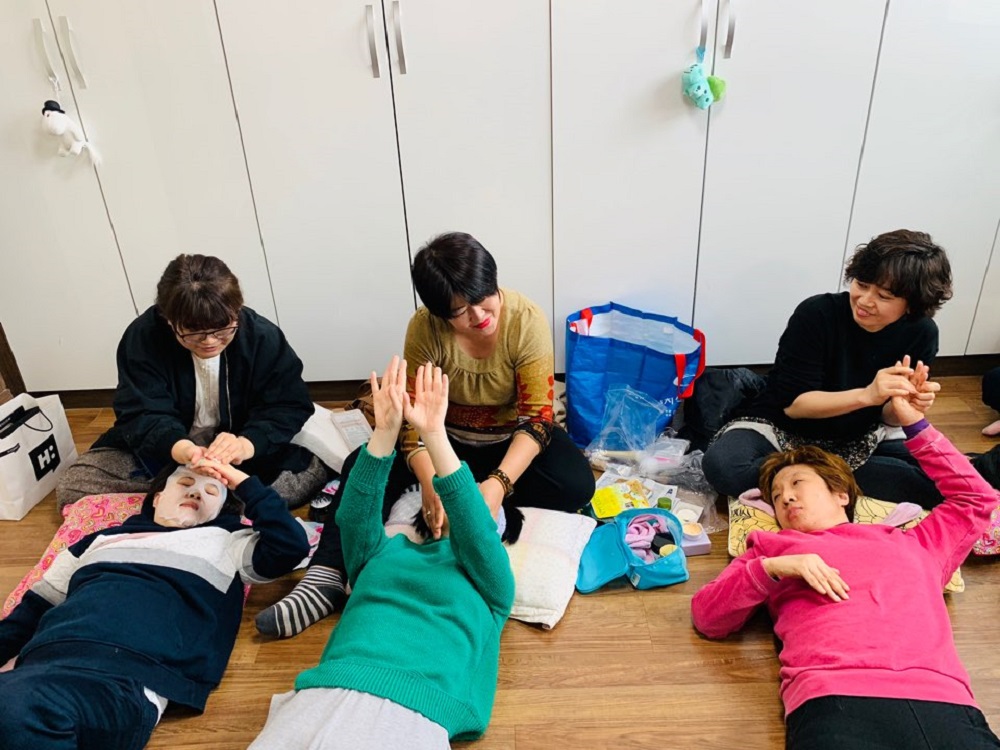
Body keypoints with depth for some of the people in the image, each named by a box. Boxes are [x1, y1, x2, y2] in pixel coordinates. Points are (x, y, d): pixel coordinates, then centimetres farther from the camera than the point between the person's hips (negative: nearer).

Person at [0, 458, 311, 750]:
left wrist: (242, 481, 16)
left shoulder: (226, 542, 23)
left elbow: (291, 544, 9)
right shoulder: (103, 538, 33)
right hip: (45, 659, 3)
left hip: (131, 671, -3)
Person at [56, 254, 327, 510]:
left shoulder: (263, 337, -18)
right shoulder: (143, 337, -18)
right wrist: (183, 450, -46)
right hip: (165, 445, 1)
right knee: (71, 486, -18)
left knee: (313, 471, -24)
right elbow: (142, 415, -23)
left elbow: (290, 406, -19)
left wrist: (246, 444, -41)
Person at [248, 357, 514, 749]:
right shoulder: (384, 554, 24)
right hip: (325, 694, 2)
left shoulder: (489, 582, 18)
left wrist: (434, 434, -10)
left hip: (411, 713, -2)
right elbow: (354, 515, 7)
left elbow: (477, 528, 0)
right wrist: (385, 431, -7)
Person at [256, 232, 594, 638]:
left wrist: (498, 484, -38)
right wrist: (431, 486, -37)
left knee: (576, 486, -27)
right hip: (449, 436, 1)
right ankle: (326, 578, -25)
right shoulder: (425, 328, -21)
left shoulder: (526, 320, -25)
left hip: (513, 436, -1)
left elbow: (536, 415, -25)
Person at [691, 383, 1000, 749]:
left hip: (944, 703, 3)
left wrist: (915, 425, 38)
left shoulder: (911, 545, 29)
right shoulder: (774, 550, 24)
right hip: (834, 701, -2)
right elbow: (706, 616, 14)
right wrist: (772, 568, 0)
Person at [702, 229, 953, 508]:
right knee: (722, 465, -34)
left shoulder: (921, 333, -10)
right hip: (785, 428, -3)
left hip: (856, 440, 4)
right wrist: (866, 395, -35)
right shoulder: (817, 313, -22)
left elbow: (887, 417, -5)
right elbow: (792, 404, -21)